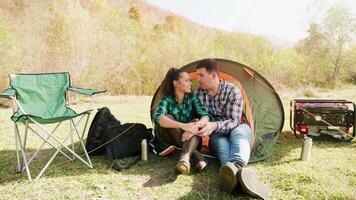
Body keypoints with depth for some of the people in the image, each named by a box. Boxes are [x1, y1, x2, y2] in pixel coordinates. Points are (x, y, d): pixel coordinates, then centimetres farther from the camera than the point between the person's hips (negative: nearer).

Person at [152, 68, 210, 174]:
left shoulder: (192, 97, -6)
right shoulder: (167, 99, -14)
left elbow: (205, 116, -17)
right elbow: (157, 117, -34)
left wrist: (196, 126, -42)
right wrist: (183, 125, -48)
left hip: (190, 138, 1)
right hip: (172, 141, -1)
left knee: (196, 121, -29)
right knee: (167, 118, -29)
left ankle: (185, 156, -52)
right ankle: (196, 154, -33)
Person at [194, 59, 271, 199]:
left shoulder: (233, 91, -13)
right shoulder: (198, 93, -1)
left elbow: (233, 121, -19)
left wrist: (214, 125, -38)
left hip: (237, 129, -1)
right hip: (217, 135, 1)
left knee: (238, 133, -38)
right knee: (220, 141, -36)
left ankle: (235, 167, -71)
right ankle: (239, 172, -68)